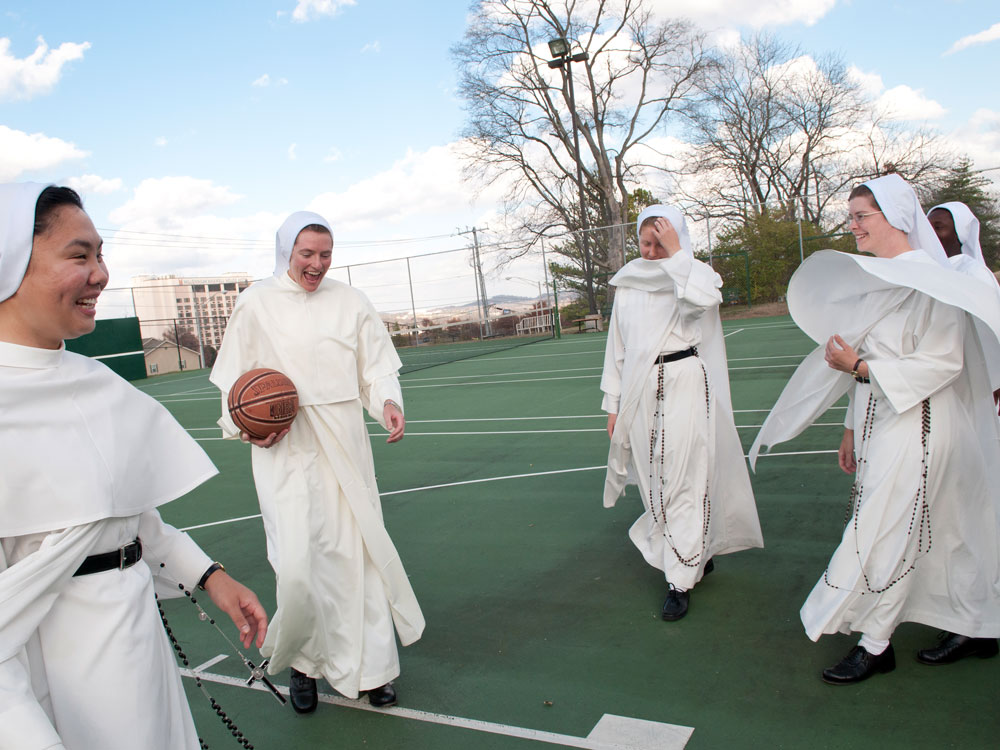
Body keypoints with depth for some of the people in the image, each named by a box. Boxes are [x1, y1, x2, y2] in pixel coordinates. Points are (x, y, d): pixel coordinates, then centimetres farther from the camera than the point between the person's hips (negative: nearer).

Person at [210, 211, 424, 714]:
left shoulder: (350, 302, 6)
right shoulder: (256, 304, 1)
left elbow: (377, 366, 8)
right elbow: (235, 380, 8)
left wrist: (388, 402, -12)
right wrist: (248, 425, -9)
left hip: (345, 443, 2)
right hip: (285, 447, -2)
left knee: (357, 551, 8)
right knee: (297, 564, -11)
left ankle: (370, 666, 26)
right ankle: (301, 660, 20)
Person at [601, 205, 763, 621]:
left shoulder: (695, 273, 0)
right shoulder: (628, 285, 11)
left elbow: (703, 299, -27)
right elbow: (617, 348, 14)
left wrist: (675, 254, -20)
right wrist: (613, 404, 12)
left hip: (685, 388, -4)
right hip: (641, 392, 4)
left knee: (684, 483, -5)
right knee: (655, 482, 9)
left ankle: (681, 580, 6)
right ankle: (697, 555, 30)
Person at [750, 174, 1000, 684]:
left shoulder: (928, 281, -15)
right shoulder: (876, 279, 11)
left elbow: (943, 363, -20)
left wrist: (861, 368, -21)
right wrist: (853, 427, 15)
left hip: (914, 429, -8)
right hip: (881, 425, 8)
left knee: (884, 536, -1)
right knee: (932, 535, 17)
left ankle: (875, 645, 15)